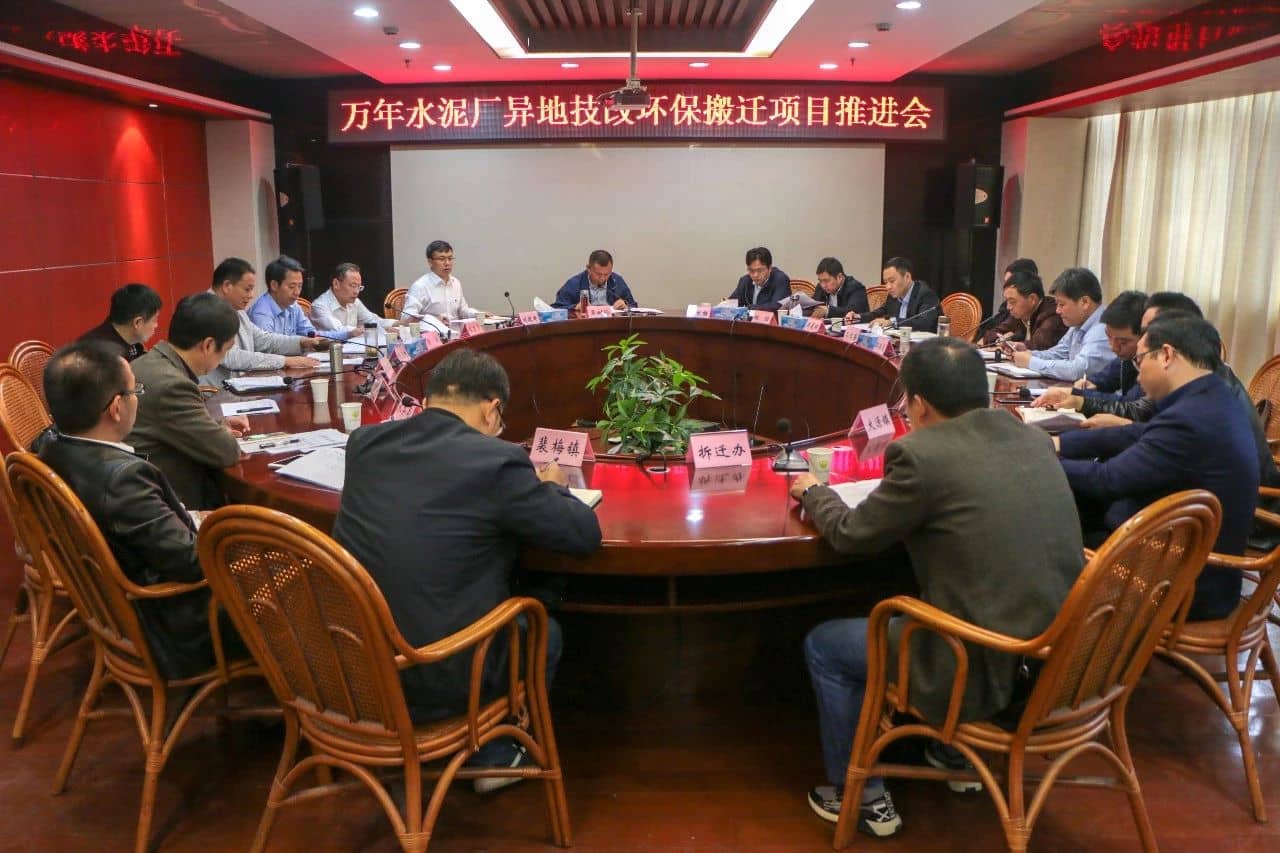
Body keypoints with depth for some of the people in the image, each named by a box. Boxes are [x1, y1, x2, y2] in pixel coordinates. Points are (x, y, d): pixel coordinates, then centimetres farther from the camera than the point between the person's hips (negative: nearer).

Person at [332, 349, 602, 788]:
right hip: (430, 679, -6)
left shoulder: (363, 442, -1)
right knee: (546, 632, 23)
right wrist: (551, 486, 11)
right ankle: (495, 757, 38)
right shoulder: (496, 461, -18)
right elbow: (586, 534, -10)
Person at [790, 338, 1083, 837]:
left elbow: (852, 535, -5)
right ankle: (954, 753, 46)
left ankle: (859, 796, 26)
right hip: (1059, 655, 8)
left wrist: (813, 492, 14)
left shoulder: (921, 455, -18)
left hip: (990, 669, -8)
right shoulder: (1033, 439, 3)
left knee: (823, 645, 13)